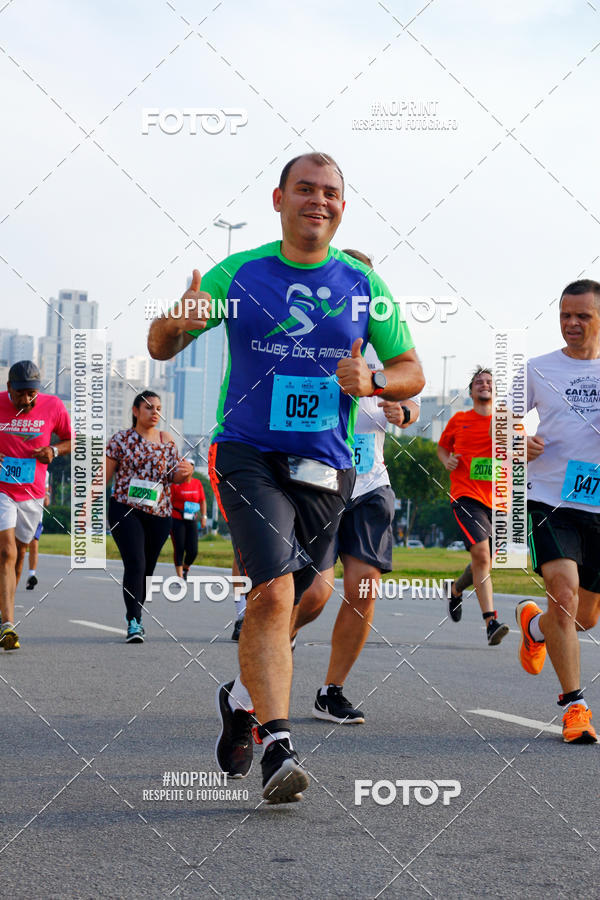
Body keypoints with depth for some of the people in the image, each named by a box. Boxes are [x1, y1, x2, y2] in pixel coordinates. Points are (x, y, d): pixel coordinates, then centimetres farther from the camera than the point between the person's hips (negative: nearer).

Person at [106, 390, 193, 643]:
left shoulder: (167, 440, 10)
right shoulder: (121, 439, 1)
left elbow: (174, 477, 14)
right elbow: (104, 476, 2)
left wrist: (185, 472, -9)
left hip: (159, 513, 4)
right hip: (125, 509, -4)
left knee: (147, 569, 9)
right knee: (135, 565, -17)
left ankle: (134, 616, 27)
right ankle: (134, 623, -18)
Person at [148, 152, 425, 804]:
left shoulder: (362, 284, 6)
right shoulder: (238, 275, 1)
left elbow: (411, 373, 11)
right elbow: (160, 348, 5)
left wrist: (372, 381, -12)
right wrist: (176, 322, -19)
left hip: (326, 467, 3)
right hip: (248, 455, -3)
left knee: (279, 603, 13)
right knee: (274, 590, -22)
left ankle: (241, 699, 41)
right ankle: (277, 748, -22)